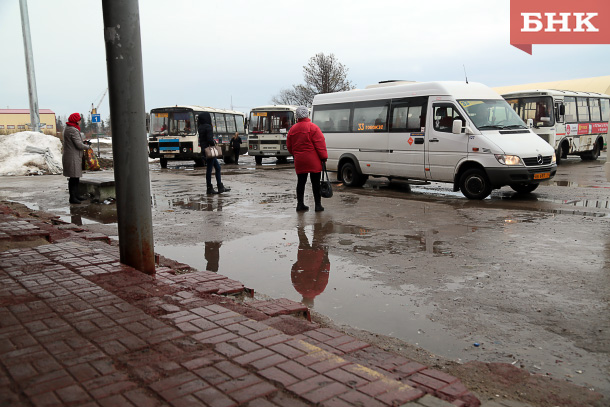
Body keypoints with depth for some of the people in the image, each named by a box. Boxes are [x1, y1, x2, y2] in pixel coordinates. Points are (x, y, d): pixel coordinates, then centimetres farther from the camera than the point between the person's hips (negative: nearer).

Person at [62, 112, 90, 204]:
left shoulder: (67, 128, 16)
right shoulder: (73, 130, -18)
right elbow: (79, 145, -19)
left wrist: (83, 142, 13)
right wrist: (87, 146, -1)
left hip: (70, 156, 11)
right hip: (72, 157, -11)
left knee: (76, 177, 16)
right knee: (73, 178, -6)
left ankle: (76, 195, 24)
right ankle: (72, 198, -2)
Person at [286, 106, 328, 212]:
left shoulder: (292, 129, 9)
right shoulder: (313, 127, -8)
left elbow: (289, 146, 16)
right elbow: (320, 143, -11)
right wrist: (324, 157, -6)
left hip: (299, 161, 4)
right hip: (313, 161, -4)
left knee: (301, 182, 10)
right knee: (316, 183, 1)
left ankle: (300, 204, 12)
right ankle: (318, 205, 4)